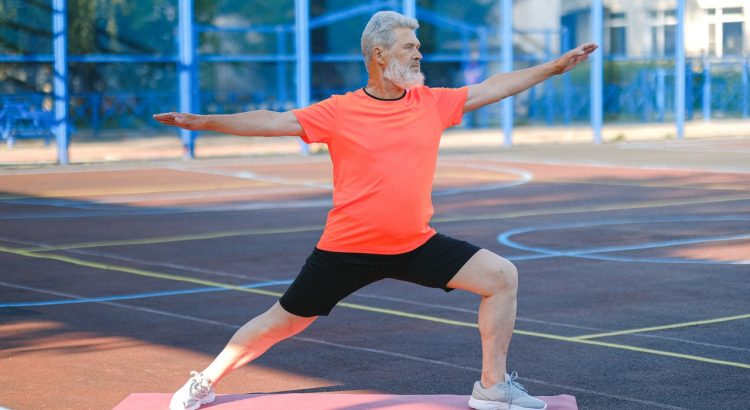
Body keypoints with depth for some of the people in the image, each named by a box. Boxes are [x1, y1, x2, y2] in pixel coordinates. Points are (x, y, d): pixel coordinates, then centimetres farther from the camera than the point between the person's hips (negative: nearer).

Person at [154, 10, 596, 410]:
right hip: (348, 247, -3)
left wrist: (556, 66, 11)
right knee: (282, 323, 4)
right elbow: (272, 122, -9)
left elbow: (493, 87, 10)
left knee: (502, 276, -7)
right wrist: (204, 122, -16)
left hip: (416, 244, 3)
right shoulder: (339, 112, -7)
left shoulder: (432, 102, 3)